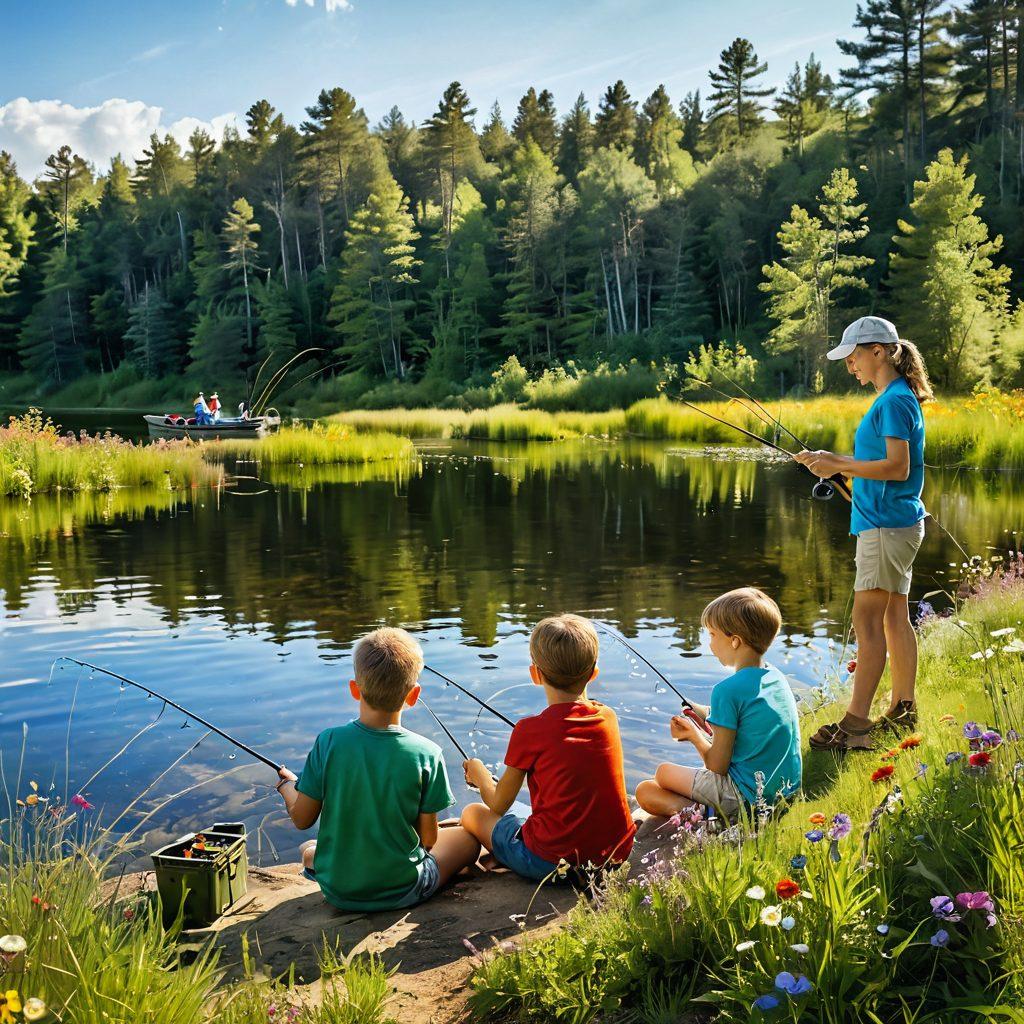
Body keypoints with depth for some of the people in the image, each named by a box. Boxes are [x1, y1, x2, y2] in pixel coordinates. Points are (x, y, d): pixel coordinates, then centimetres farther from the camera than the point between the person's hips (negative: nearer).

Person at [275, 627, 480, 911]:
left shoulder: (328, 742, -16)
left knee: (309, 850, 36)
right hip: (403, 892, -3)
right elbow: (428, 838, -9)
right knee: (468, 838, 19)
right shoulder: (426, 754, -18)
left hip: (338, 893, 3)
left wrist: (286, 786, 16)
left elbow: (302, 819, -5)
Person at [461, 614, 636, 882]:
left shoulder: (530, 730, -13)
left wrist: (478, 774, 22)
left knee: (472, 814, 14)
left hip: (553, 863, -4)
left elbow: (498, 806, 1)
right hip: (616, 856, 5)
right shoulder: (609, 718, 0)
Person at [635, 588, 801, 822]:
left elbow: (717, 767, -14)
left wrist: (694, 735, 4)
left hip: (749, 798, -9)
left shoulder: (728, 690, -20)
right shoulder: (778, 677, 5)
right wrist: (708, 715, 17)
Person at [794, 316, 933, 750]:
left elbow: (897, 468, -22)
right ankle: (903, 709, 24)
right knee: (894, 616, 15)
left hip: (888, 525, -11)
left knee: (867, 620, -10)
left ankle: (855, 723, -9)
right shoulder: (894, 398, 16)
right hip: (893, 522, 11)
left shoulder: (895, 401, -15)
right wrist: (835, 461, 11)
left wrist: (840, 465, -16)